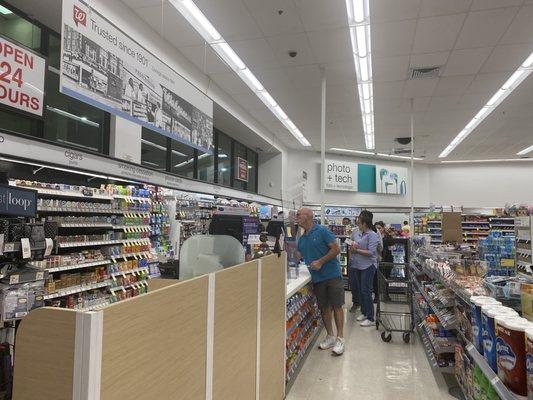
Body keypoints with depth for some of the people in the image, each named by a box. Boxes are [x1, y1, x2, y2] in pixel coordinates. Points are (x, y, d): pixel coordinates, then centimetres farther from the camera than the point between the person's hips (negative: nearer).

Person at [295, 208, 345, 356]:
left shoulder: (322, 231, -9)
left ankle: (340, 339, 7)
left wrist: (320, 262, -17)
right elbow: (297, 258, 14)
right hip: (317, 277, 6)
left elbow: (336, 249, -12)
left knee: (337, 306, -1)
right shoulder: (301, 239, 12)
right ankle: (330, 336, 25)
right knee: (324, 307, 11)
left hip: (332, 275, -6)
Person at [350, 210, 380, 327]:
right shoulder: (357, 234, 8)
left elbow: (370, 252, -20)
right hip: (358, 265, 8)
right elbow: (354, 247, 17)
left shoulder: (372, 235, -13)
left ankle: (371, 319, 4)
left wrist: (356, 250, -18)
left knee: (366, 291, -6)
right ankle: (364, 312, 30)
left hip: (368, 266, -8)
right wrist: (352, 249, -5)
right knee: (360, 290, 15)